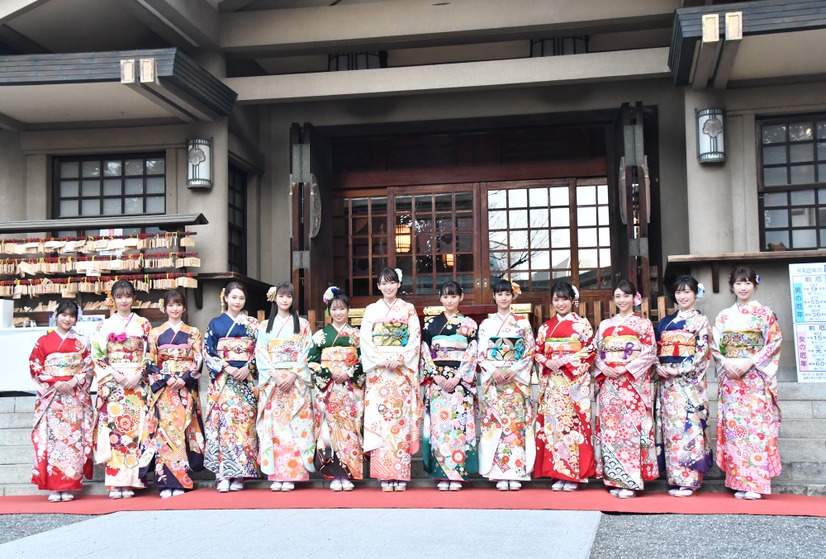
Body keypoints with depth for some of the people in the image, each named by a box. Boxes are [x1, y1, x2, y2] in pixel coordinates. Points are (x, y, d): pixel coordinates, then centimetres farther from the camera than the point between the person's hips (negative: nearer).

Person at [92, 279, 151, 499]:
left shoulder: (143, 324, 10)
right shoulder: (104, 326, 11)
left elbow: (149, 355, 5)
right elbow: (97, 357, 5)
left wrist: (138, 375, -9)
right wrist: (114, 375, -9)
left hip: (137, 384, 0)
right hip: (112, 384, 0)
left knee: (134, 429, -5)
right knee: (113, 429, -6)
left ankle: (130, 482, -2)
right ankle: (115, 483, -4)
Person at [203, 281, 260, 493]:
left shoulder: (253, 324, 11)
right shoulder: (215, 323, 9)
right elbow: (207, 352, 3)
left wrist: (247, 368, -10)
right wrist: (227, 368, -11)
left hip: (247, 379, 1)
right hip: (222, 380, -1)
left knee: (244, 423, -4)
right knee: (223, 421, -8)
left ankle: (239, 474, 1)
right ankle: (223, 475, -7)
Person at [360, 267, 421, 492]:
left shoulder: (408, 310, 11)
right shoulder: (371, 310, 12)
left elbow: (415, 340, 3)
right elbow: (365, 342, 3)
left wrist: (399, 359, -13)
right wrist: (382, 360, -12)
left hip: (403, 371, 0)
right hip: (378, 372, 0)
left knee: (402, 419, -5)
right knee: (380, 419, -7)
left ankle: (401, 476, -2)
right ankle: (385, 477, -5)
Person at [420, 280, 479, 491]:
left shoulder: (469, 324, 6)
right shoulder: (431, 323, 10)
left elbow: (472, 354, -1)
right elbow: (426, 353, 5)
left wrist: (457, 378, -12)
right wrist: (436, 377, -9)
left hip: (461, 382, -1)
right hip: (436, 381, 1)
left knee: (458, 424, -4)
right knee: (438, 424, -2)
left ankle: (457, 475, 2)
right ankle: (443, 475, 3)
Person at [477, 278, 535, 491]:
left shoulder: (523, 323, 8)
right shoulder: (486, 324, 10)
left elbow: (530, 352, 3)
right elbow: (480, 354, 5)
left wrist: (513, 370, -12)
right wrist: (493, 371, -12)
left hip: (517, 380, -1)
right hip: (492, 380, 1)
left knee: (517, 424, -4)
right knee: (495, 423, -4)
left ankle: (516, 474, 0)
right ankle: (500, 475, -1)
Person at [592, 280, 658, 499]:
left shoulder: (643, 323, 6)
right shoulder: (605, 325, 17)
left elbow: (649, 353, -4)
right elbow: (595, 353, 13)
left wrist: (625, 368, -14)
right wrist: (603, 367, -8)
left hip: (633, 382, -4)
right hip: (608, 383, 4)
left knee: (631, 426, -10)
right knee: (609, 427, 0)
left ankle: (631, 482, -6)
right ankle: (614, 479, 6)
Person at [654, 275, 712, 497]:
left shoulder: (700, 321, 3)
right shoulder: (665, 322, 17)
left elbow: (702, 353, -6)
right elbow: (657, 350, 15)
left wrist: (679, 370, -15)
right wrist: (658, 367, -5)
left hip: (689, 381, -5)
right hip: (667, 382, 5)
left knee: (688, 426, -8)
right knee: (670, 427, 2)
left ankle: (689, 480, -5)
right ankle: (675, 479, 6)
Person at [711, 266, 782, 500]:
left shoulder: (765, 314, 5)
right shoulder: (724, 316, 13)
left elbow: (774, 344, -3)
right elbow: (715, 347, 10)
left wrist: (750, 362, -14)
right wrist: (726, 363, -9)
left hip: (756, 378, -3)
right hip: (730, 378, 3)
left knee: (756, 426, -8)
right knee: (733, 426, -1)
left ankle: (755, 484, -6)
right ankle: (740, 483, 4)